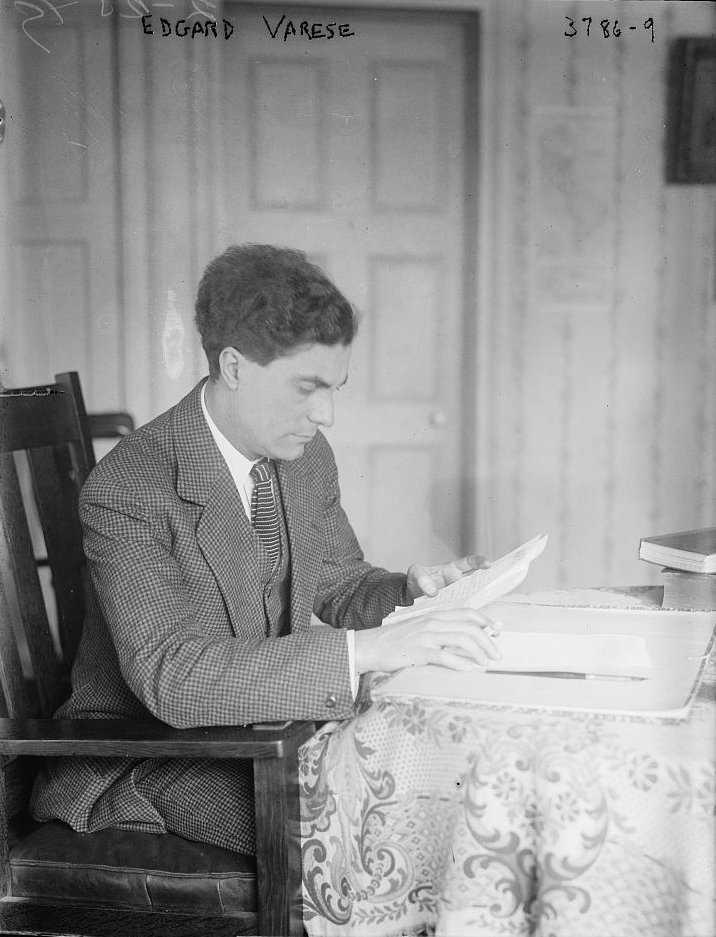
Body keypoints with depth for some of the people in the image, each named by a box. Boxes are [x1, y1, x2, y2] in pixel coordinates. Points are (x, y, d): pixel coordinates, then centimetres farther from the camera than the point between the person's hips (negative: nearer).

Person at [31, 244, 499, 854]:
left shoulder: (307, 458, 0)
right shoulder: (127, 491, -24)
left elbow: (339, 587, 14)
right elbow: (171, 676, -33)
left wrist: (412, 592, -9)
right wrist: (368, 650, -40)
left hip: (268, 725, 7)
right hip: (144, 754, -6)